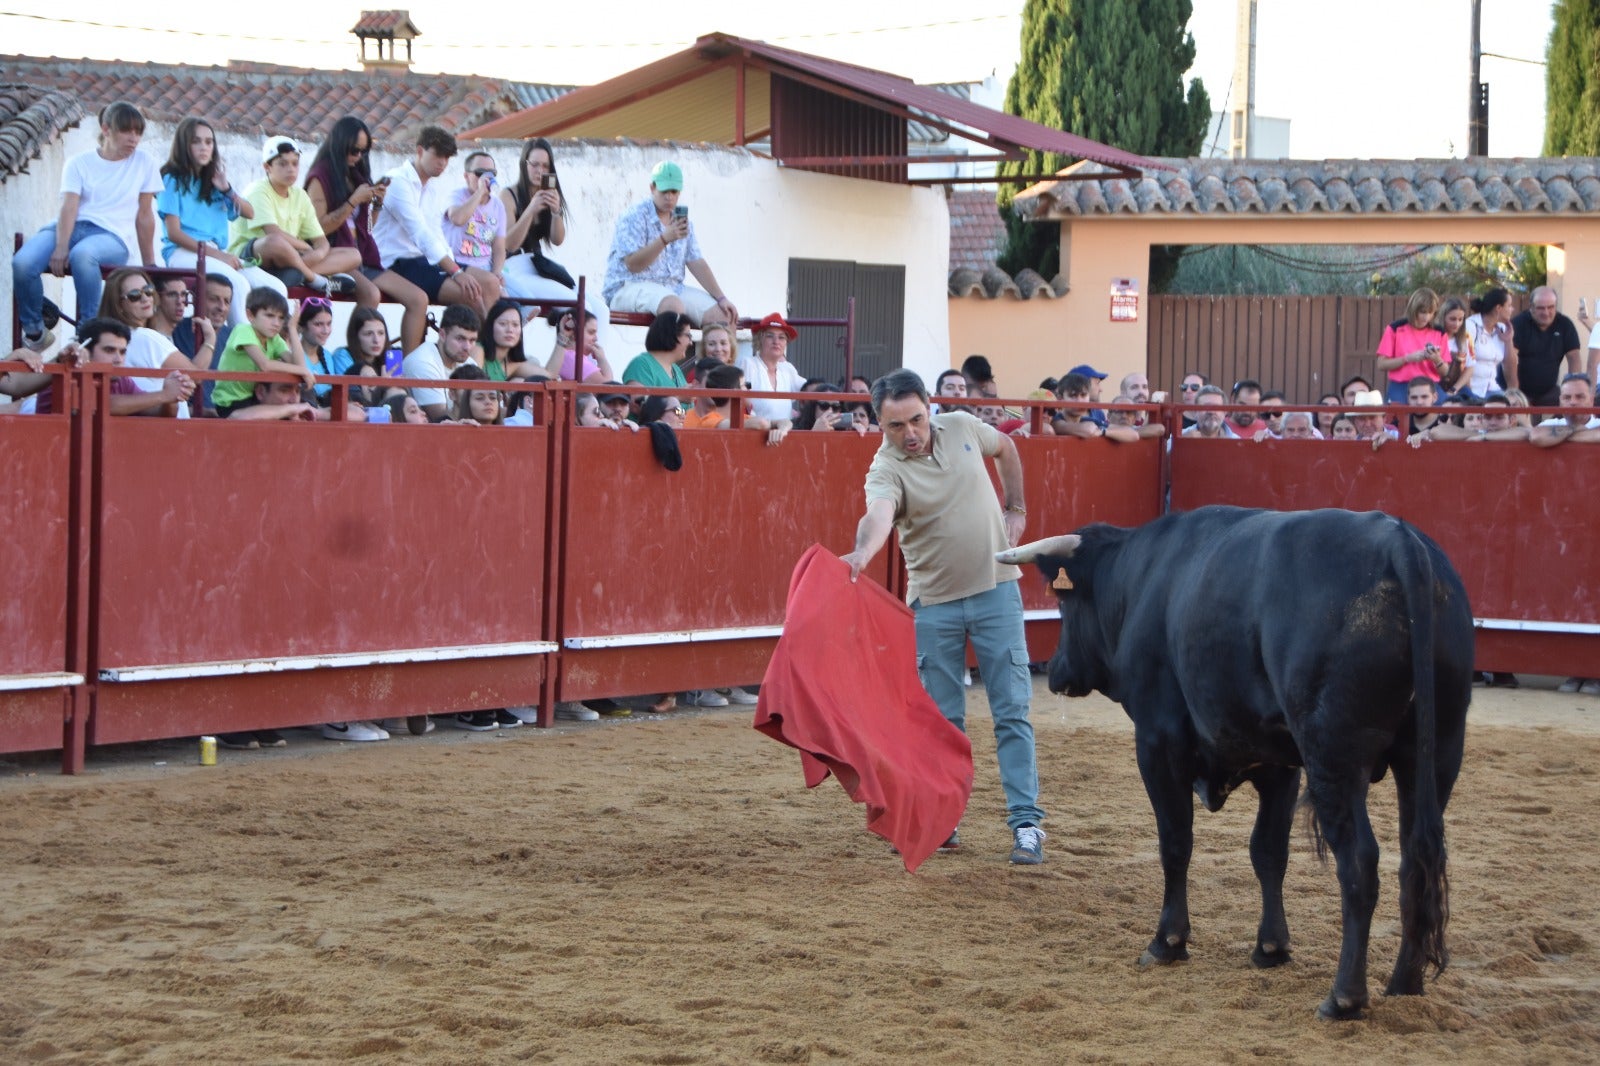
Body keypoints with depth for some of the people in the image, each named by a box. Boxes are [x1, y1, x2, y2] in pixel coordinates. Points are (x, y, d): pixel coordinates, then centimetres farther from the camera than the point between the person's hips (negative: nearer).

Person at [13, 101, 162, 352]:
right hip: (72, 227, 2)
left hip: (113, 236, -2)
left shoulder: (144, 165, 11)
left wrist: (149, 265, 12)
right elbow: (69, 207, -4)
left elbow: (144, 216, 13)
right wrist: (60, 247, -21)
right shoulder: (79, 164, 10)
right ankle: (34, 331, -5)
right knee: (21, 263, -29)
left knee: (82, 254, -42)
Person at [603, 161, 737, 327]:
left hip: (673, 288, 7)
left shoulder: (682, 220, 14)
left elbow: (697, 263, 12)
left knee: (723, 315, -13)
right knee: (673, 305, -39)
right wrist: (665, 239, -25)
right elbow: (633, 264, -15)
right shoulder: (634, 217, -6)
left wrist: (721, 298, 3)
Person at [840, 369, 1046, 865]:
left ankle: (1026, 822, 1)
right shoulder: (887, 469, -17)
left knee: (1012, 711, -1)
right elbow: (879, 514, -40)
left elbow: (1005, 447, 19)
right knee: (943, 719, 6)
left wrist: (1015, 508, 15)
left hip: (996, 590, 2)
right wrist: (862, 553, -61)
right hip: (934, 604, -1)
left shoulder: (962, 428, -5)